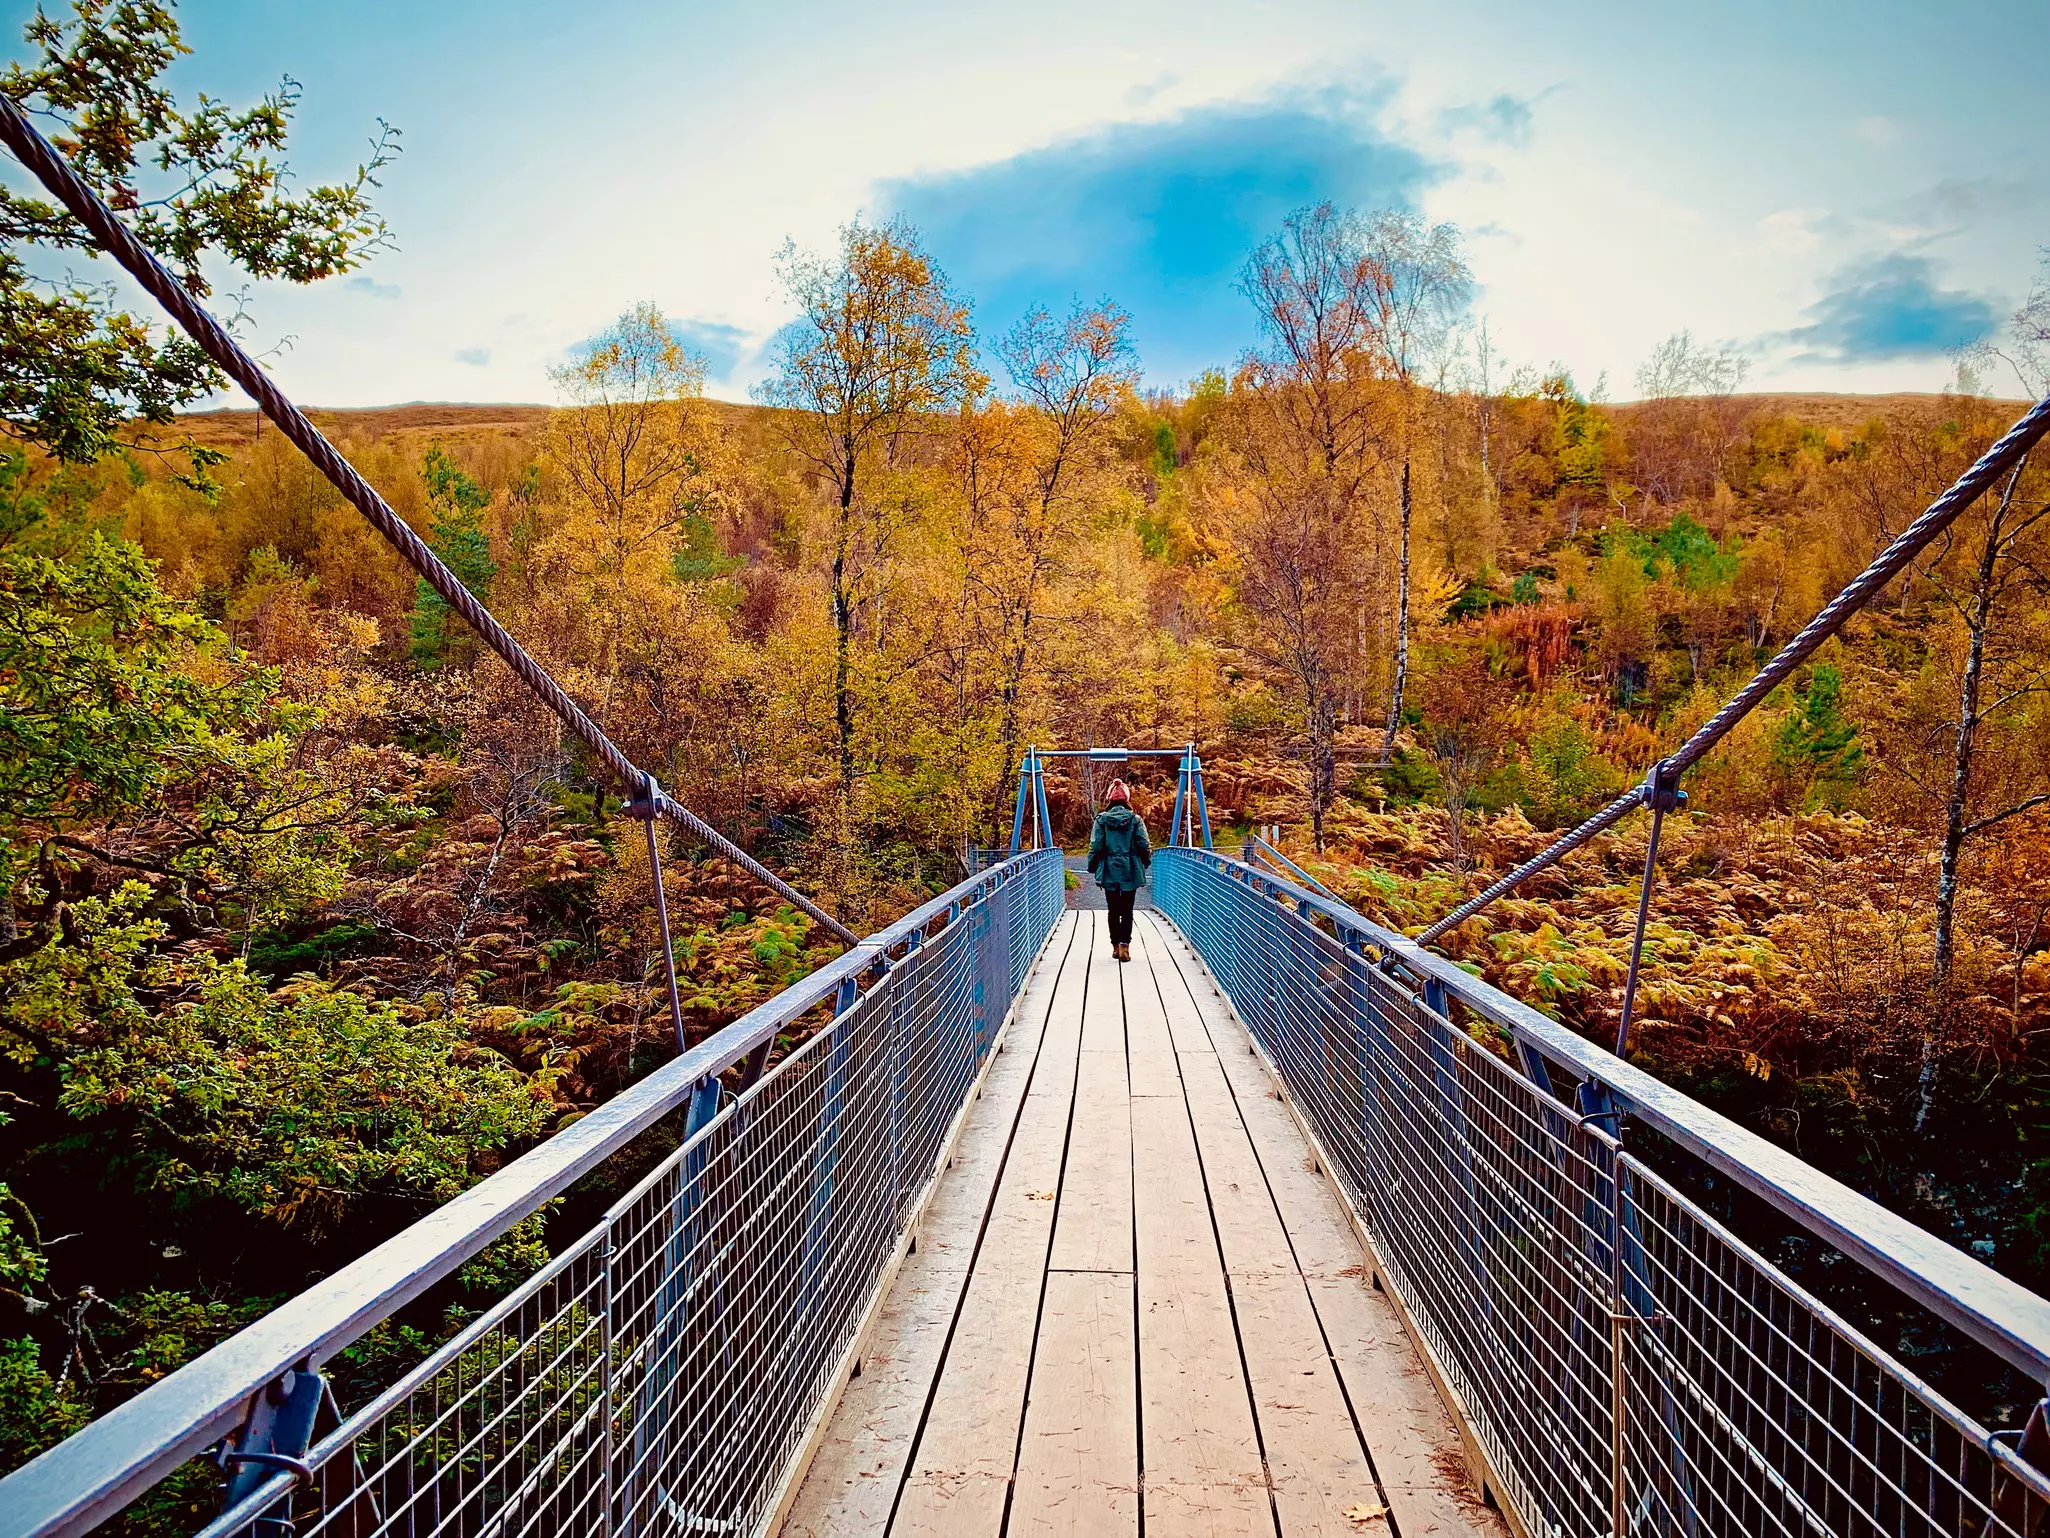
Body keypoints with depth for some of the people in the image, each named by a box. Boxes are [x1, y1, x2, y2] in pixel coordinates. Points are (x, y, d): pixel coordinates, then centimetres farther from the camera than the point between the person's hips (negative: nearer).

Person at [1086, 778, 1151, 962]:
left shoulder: (1101, 819, -4)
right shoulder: (1135, 819, -4)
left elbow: (1095, 847, -4)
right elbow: (1144, 846, -2)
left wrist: (1093, 867, 7)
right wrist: (1146, 861, 15)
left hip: (1109, 871, 0)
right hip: (1131, 871, 0)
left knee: (1113, 910, 12)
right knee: (1127, 910, 4)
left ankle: (1115, 946, 14)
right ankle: (1124, 945, -11)